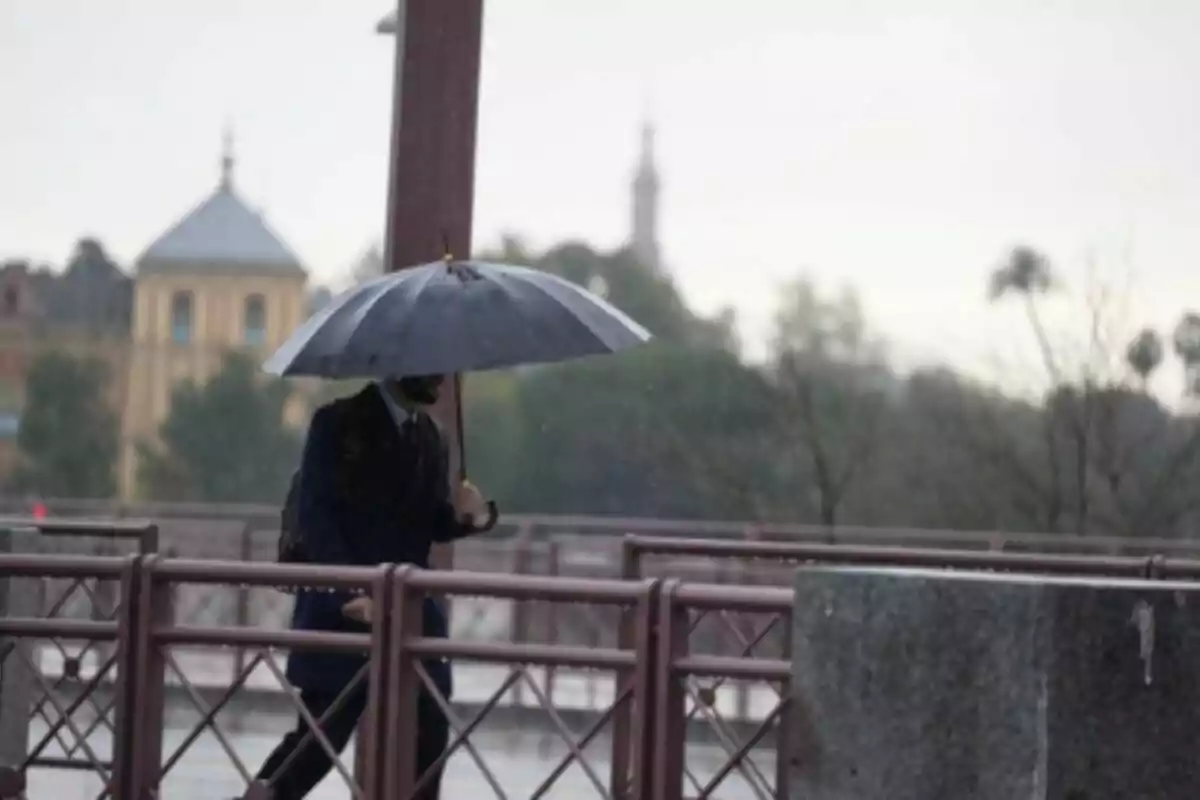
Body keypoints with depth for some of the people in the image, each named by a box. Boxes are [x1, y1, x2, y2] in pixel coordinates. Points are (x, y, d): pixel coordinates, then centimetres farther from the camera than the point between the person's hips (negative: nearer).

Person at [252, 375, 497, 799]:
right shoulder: (338, 422, -6)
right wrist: (350, 592, -23)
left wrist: (467, 514, -8)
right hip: (342, 609, -6)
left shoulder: (430, 437, 15)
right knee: (323, 732, -6)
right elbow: (314, 512, -13)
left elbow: (428, 523, 15)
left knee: (428, 731, 0)